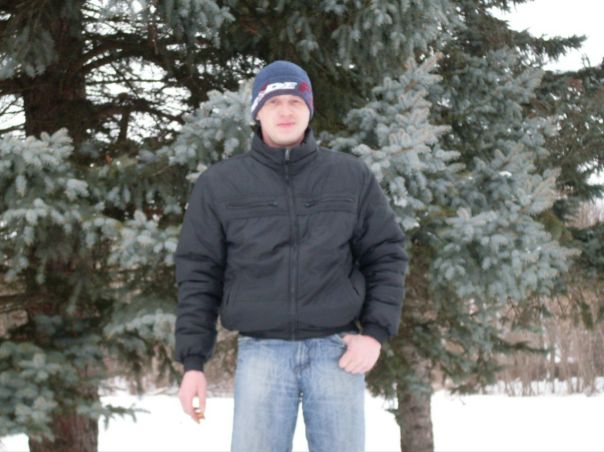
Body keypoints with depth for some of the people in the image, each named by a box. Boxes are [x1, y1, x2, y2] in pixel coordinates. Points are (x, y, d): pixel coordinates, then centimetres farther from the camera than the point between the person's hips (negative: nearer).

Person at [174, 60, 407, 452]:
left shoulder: (353, 177, 6)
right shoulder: (219, 185, 4)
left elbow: (387, 255, 8)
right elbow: (199, 275, 4)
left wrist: (375, 332, -4)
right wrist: (193, 362, 0)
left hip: (336, 350, 1)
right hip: (261, 352, 0)